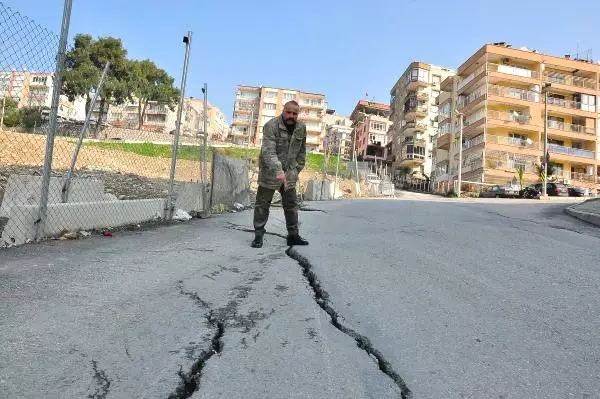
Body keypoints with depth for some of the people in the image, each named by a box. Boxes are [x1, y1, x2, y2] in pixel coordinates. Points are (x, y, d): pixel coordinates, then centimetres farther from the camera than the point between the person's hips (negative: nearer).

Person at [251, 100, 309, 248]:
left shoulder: (301, 128, 1)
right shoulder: (271, 126, -18)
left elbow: (302, 152, 11)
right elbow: (268, 152, -29)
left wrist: (296, 170, 5)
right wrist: (278, 171, -40)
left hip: (289, 174, 5)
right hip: (269, 172, -5)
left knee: (291, 205, 11)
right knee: (262, 204, 2)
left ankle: (293, 235, 24)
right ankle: (258, 236, 14)